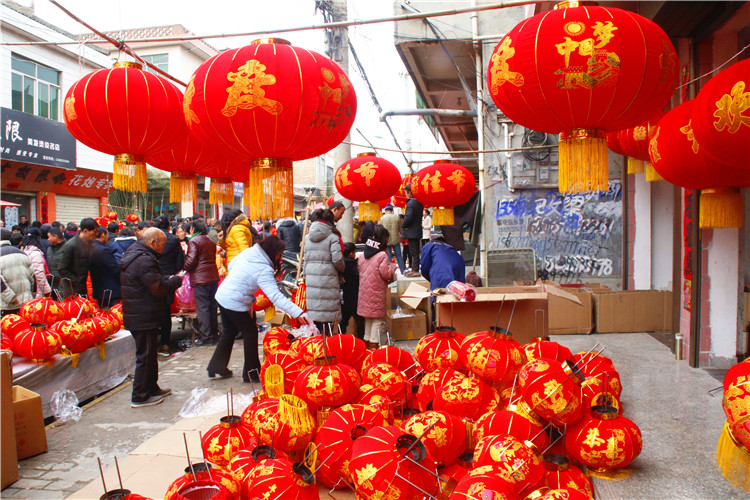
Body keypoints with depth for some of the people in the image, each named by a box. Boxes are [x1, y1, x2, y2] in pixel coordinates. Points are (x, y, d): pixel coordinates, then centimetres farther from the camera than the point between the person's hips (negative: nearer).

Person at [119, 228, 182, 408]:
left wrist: (168, 279, 7)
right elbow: (159, 289, -24)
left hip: (135, 314, 11)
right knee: (146, 355, 0)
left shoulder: (133, 254, 13)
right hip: (144, 317, -11)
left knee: (149, 353, 20)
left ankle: (152, 388, 32)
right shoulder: (145, 260, -22)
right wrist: (176, 280, -10)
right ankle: (140, 396, 9)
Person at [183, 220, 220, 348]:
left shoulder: (193, 241, -9)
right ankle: (214, 334, 22)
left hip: (200, 278, -7)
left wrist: (185, 268, 3)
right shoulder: (211, 241, 13)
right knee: (212, 306, 14)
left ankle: (206, 337, -2)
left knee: (202, 308, -3)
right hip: (213, 276, 7)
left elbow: (191, 260, -15)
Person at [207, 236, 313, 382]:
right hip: (235, 303, -9)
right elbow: (276, 296, -32)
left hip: (222, 296, 9)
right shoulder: (264, 270, -24)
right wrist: (299, 313, -37)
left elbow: (231, 266, 14)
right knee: (250, 333, 6)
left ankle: (216, 367, 32)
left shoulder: (247, 252, -1)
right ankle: (252, 373, 15)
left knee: (229, 332, 22)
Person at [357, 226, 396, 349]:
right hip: (377, 291, -7)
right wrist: (392, 266, 1)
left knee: (368, 318, 18)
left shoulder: (362, 255, 6)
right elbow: (386, 274, -15)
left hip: (364, 291, 7)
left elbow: (359, 271, 12)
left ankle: (367, 340, 27)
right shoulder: (382, 255, -14)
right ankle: (374, 343, 5)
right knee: (378, 318, 3)